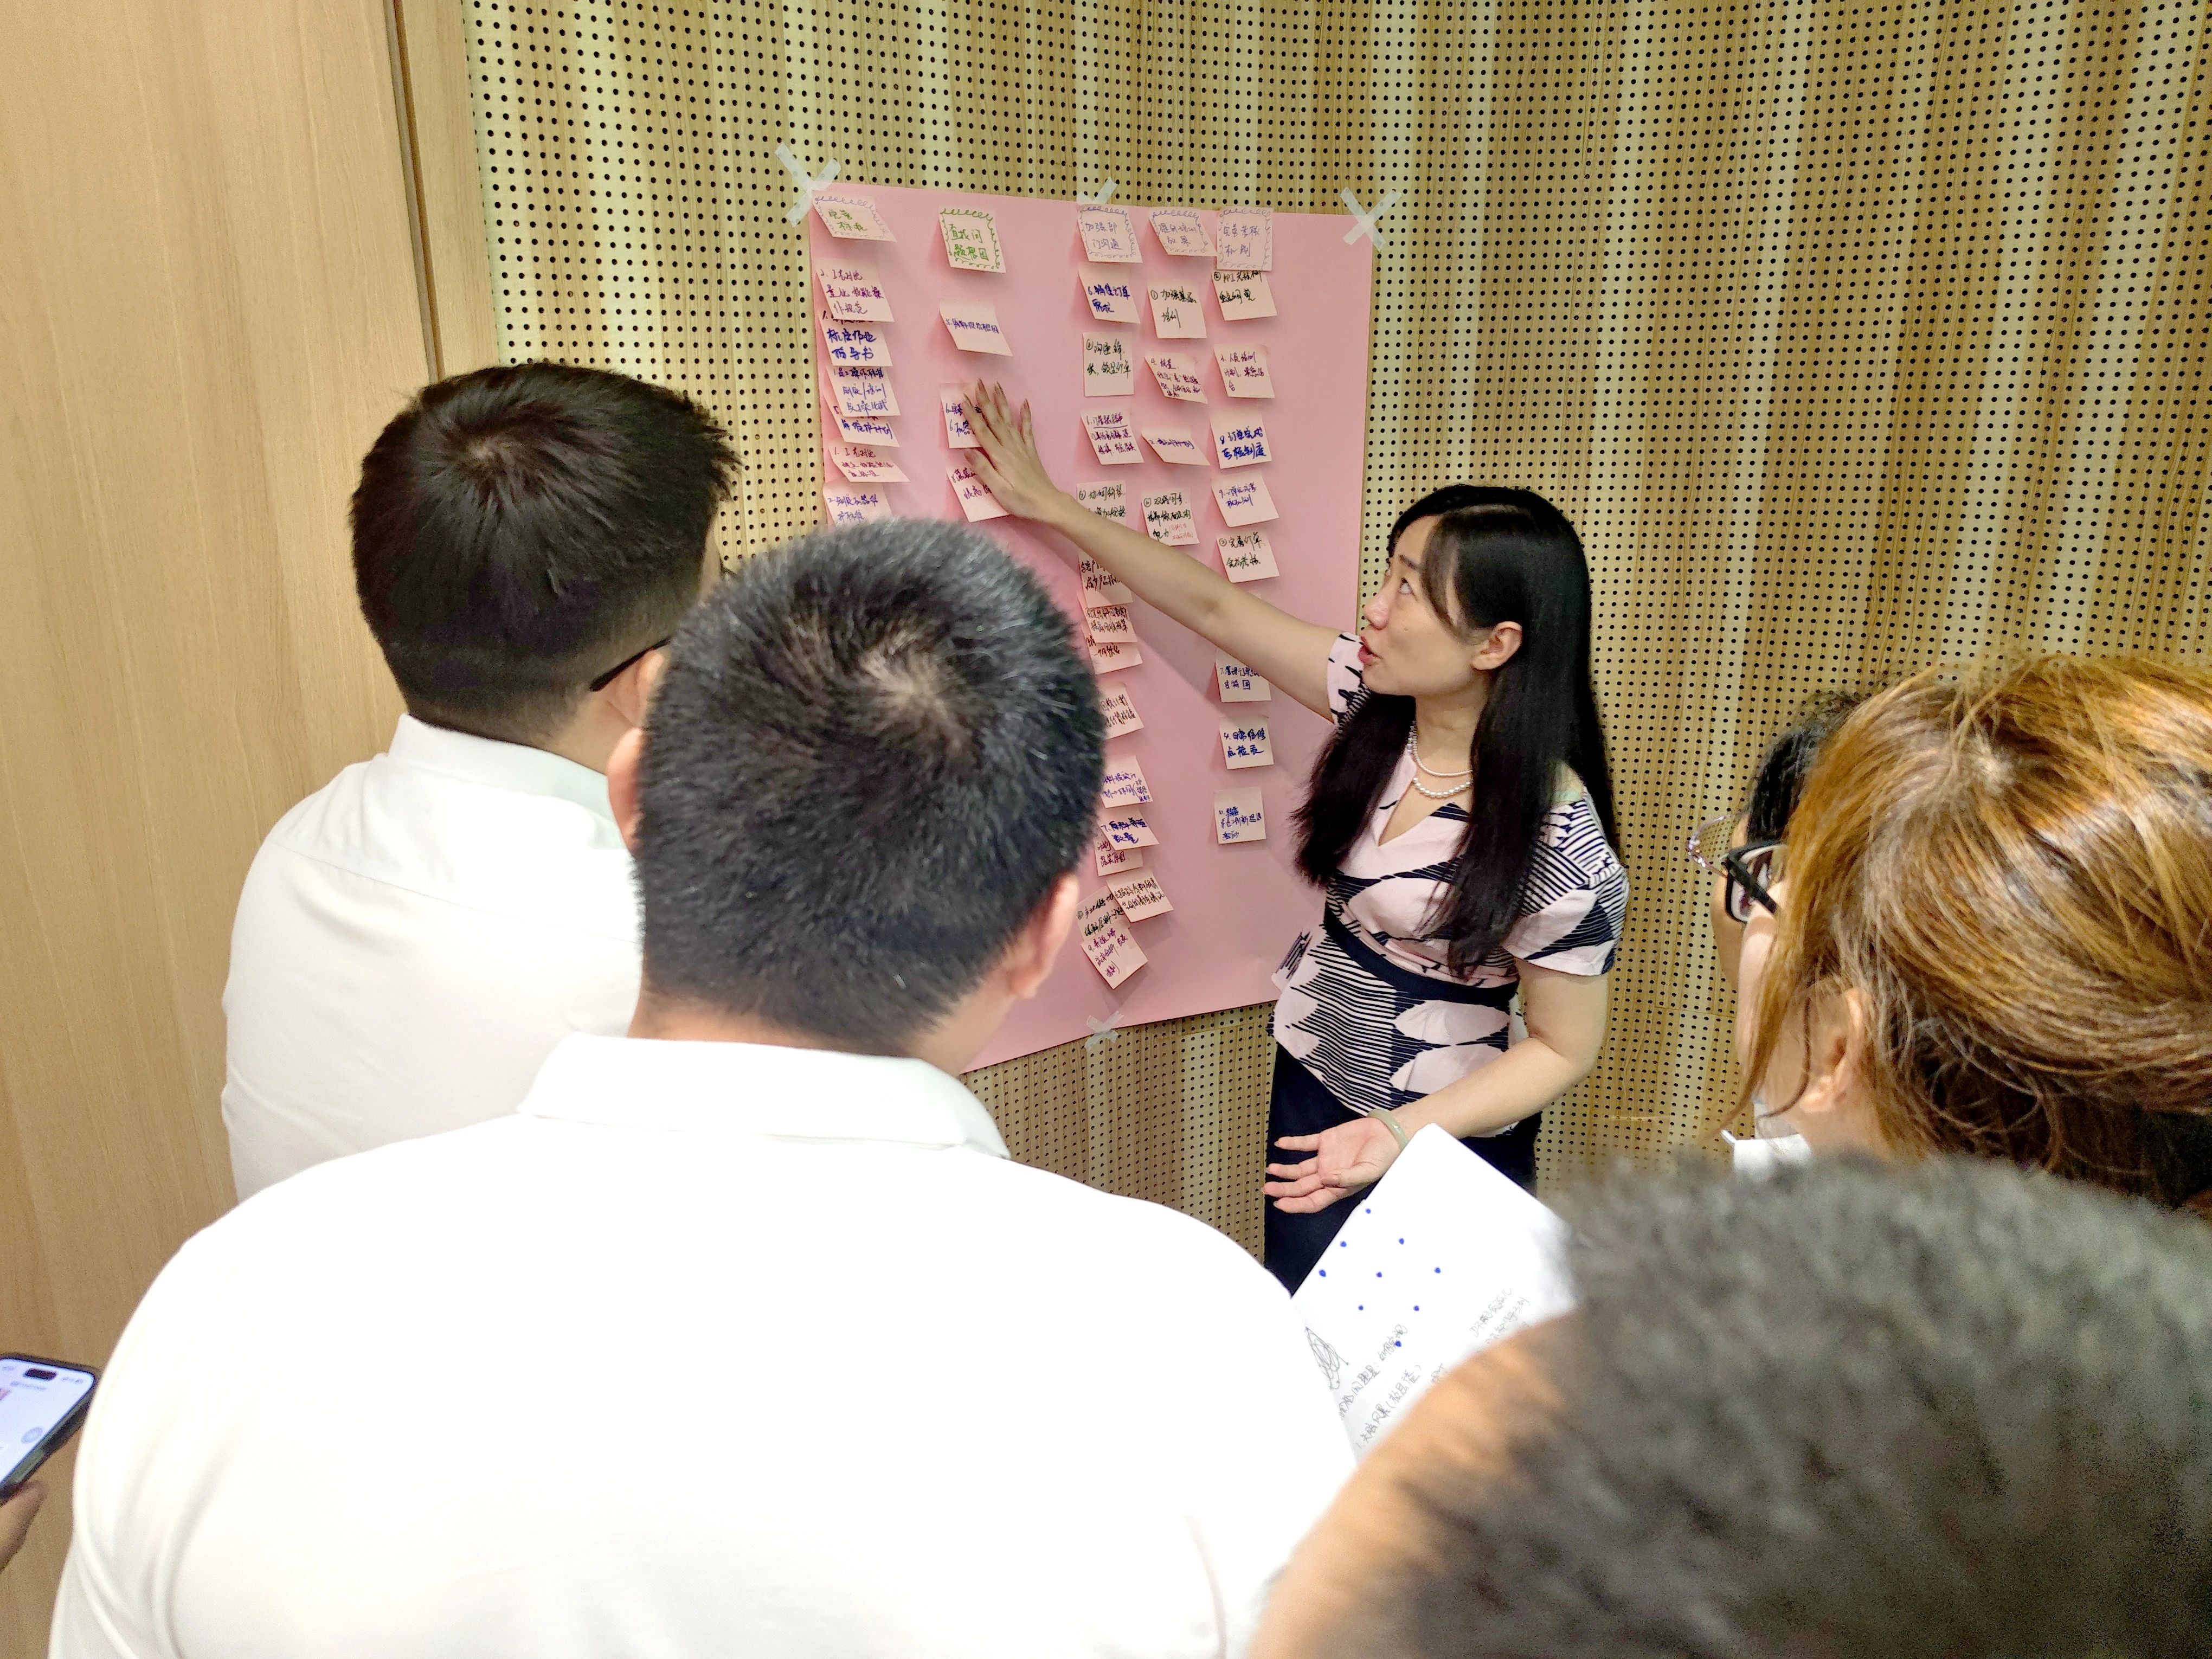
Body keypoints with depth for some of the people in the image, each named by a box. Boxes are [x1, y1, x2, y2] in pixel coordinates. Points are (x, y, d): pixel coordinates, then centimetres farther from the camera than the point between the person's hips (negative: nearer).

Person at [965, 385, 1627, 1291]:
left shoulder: (1558, 843, -25)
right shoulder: (1376, 696, -10)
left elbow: (1563, 1048, -15)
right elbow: (1216, 606, -3)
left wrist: (1399, 1133, -27)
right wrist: (1046, 503, 2)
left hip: (1442, 1146, -5)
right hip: (1309, 1085, 5)